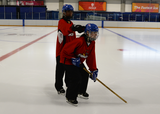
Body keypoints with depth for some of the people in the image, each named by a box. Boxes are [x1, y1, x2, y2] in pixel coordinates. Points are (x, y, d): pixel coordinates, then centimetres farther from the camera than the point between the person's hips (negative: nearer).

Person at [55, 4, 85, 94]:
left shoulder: (71, 23, 16)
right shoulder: (61, 22, -12)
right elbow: (65, 29, -36)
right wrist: (73, 28, -54)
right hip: (61, 50, -8)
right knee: (60, 69, 2)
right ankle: (59, 86, 15)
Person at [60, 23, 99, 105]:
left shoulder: (92, 43, -2)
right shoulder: (79, 41, -30)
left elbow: (91, 57, 1)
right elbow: (65, 50, -27)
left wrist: (94, 70, -3)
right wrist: (73, 58, -24)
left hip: (78, 62, 9)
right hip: (68, 61, -9)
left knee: (85, 75, 15)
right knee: (76, 78, -16)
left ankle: (81, 92, 40)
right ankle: (70, 97, 3)